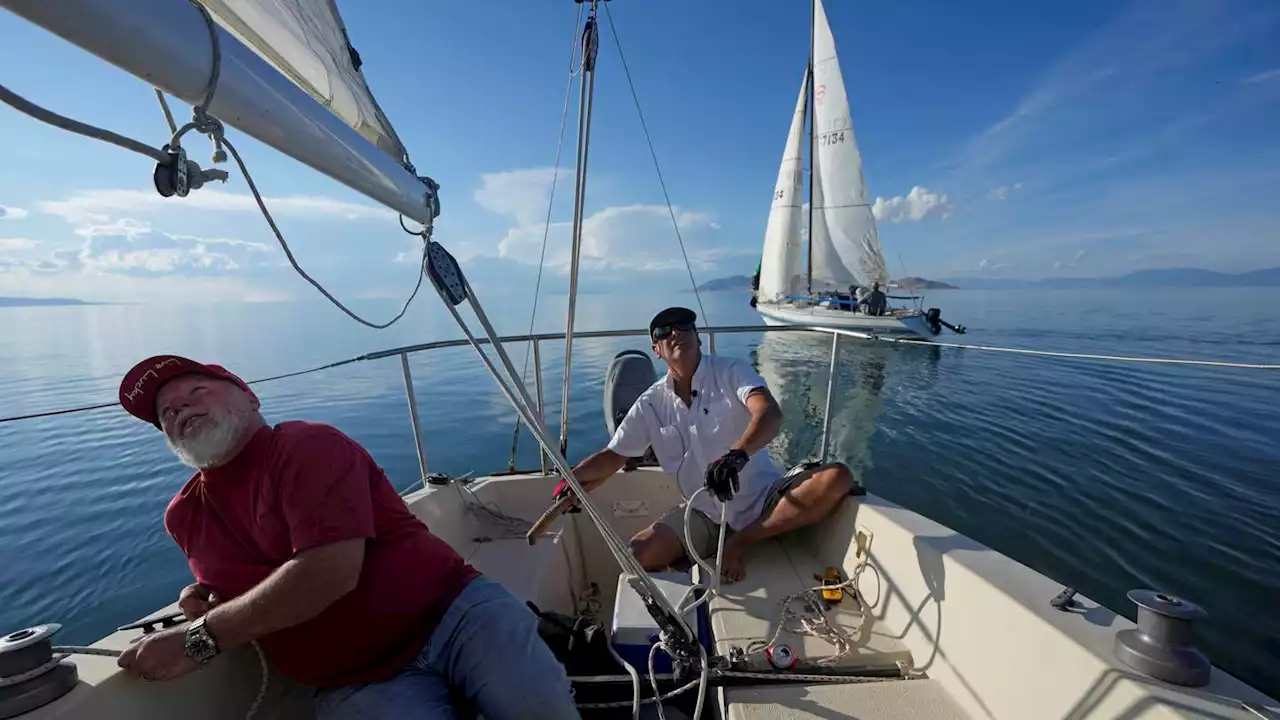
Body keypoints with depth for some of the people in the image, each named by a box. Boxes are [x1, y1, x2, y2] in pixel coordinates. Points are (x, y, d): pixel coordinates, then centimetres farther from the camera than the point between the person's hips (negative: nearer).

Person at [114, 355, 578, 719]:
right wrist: (204, 593, 9)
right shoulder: (183, 517, 13)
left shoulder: (310, 444, -8)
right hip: (357, 682, 4)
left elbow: (332, 571, -20)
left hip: (454, 612, -4)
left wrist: (200, 639, -12)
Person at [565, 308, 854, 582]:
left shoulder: (731, 371, -8)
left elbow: (770, 414, -26)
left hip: (763, 500, 0)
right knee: (638, 555, -21)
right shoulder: (651, 404, -1)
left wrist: (738, 453, -46)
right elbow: (612, 456, 4)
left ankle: (743, 539, -13)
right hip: (704, 515, 1)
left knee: (838, 477, -24)